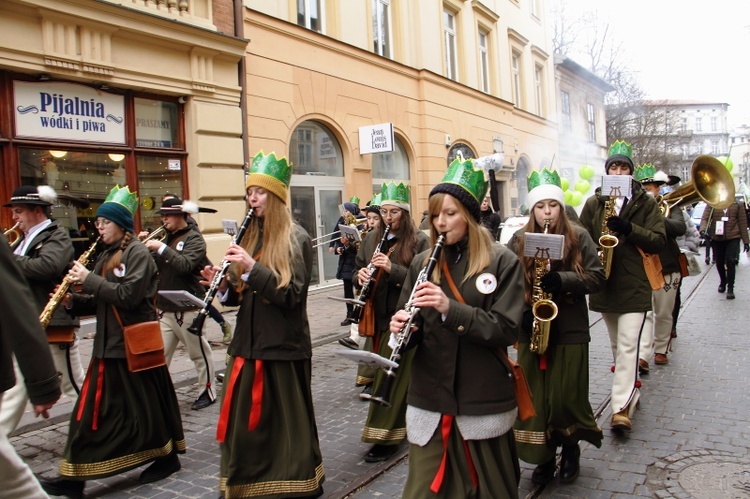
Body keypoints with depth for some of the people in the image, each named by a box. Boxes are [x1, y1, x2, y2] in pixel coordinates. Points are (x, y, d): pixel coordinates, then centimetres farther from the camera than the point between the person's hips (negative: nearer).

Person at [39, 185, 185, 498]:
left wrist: (89, 279, -19)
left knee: (144, 404, 4)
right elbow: (101, 301, 16)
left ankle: (168, 455, 24)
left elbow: (128, 295, -23)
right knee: (92, 409, 8)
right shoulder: (105, 256, 14)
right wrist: (74, 301, -2)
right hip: (109, 343, 8)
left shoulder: (138, 253, -11)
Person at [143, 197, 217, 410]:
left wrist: (161, 248, -23)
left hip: (188, 308, -6)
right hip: (164, 308, 6)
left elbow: (185, 265, -23)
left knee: (199, 353, 7)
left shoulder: (194, 238, -7)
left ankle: (208, 391, 21)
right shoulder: (166, 238, 14)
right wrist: (145, 248, -3)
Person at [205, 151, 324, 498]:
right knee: (245, 421, 12)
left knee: (286, 422, 6)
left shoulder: (296, 239, -8)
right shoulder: (250, 236, 11)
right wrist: (222, 285, -8)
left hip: (284, 347, -6)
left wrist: (252, 267, -25)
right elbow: (241, 294, 13)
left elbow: (292, 294, -18)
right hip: (247, 343, 6)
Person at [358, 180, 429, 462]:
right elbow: (359, 267, 17)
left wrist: (393, 269, -25)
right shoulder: (373, 238, 11)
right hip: (380, 316, 6)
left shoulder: (419, 240, -7)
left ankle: (385, 436, 4)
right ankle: (397, 425, 31)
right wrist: (361, 274, -7)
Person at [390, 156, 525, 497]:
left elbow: (507, 329, -12)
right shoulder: (422, 263, 5)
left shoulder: (503, 262, -5)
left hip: (484, 400, -2)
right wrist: (402, 328, -16)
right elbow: (409, 325, 8)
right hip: (429, 399, 3)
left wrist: (451, 308, -24)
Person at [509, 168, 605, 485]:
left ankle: (570, 450, 32)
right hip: (531, 330, 2)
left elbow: (597, 277, -6)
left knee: (567, 397, 5)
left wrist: (561, 279, -21)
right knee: (535, 398, 7)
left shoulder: (578, 236, -1)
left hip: (570, 331, -2)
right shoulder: (519, 240, 3)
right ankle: (544, 458, 25)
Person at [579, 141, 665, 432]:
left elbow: (659, 240, -5)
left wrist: (629, 229, -20)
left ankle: (622, 408, -11)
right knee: (617, 346, 17)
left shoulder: (645, 203, 3)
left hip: (634, 285, -3)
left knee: (628, 347, -11)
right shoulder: (593, 203, 7)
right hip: (604, 285, 3)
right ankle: (630, 390, 37)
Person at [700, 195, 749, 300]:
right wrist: (703, 229, -31)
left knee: (730, 262, -11)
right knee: (719, 263, 13)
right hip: (716, 238, 1)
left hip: (733, 238, -1)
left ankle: (730, 288, -3)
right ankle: (723, 282, 37)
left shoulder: (737, 205, 3)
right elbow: (704, 218, -9)